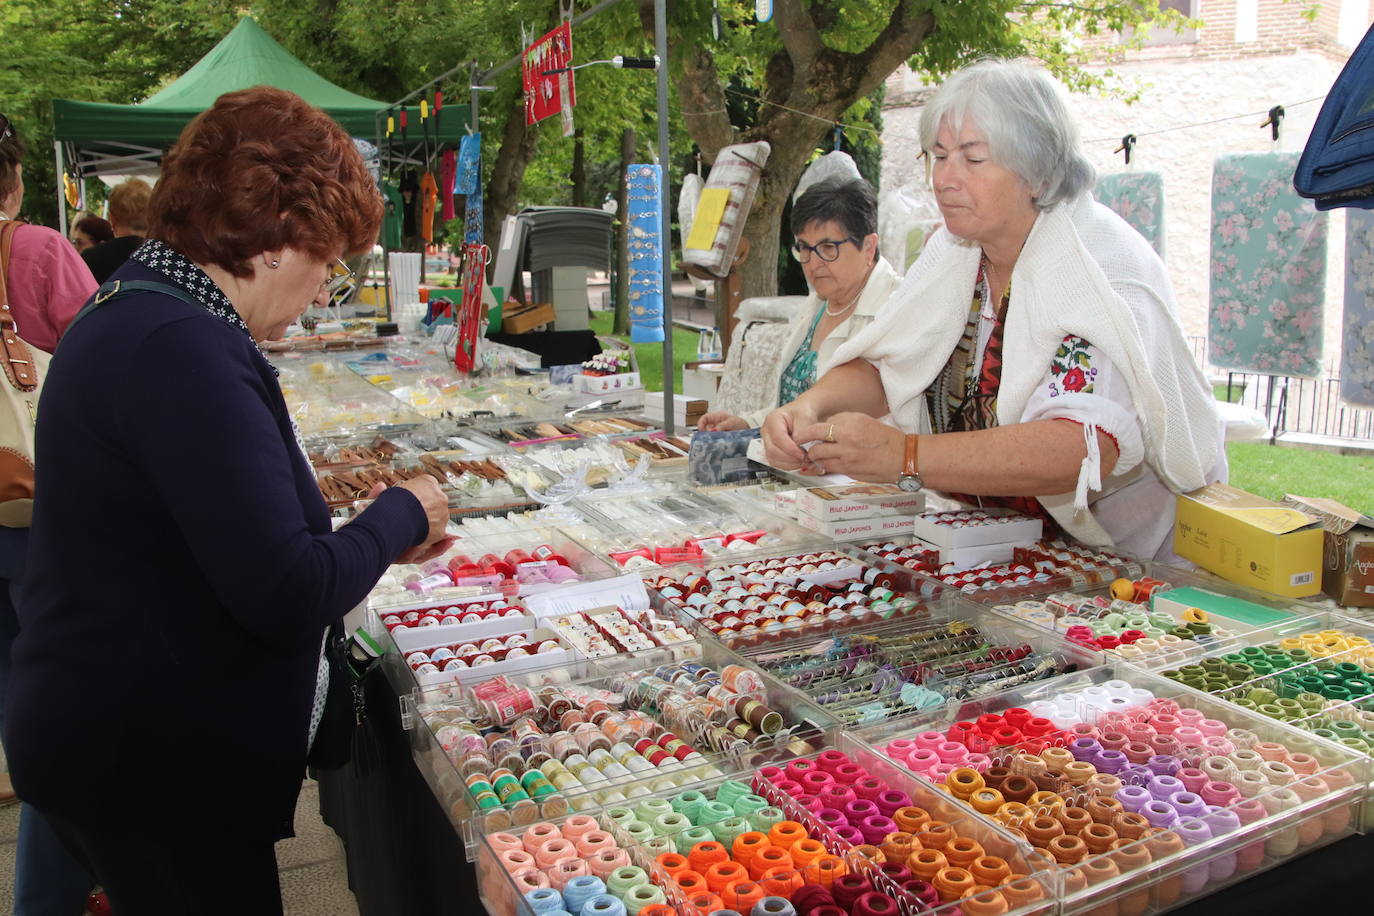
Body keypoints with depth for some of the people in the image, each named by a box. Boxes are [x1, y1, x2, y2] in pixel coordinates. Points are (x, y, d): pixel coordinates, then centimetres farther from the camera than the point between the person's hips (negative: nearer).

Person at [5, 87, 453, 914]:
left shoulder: (133, 315, 8)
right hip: (155, 772, -9)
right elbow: (289, 597, -28)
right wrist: (401, 515, -11)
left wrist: (378, 537, 8)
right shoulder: (185, 355, -26)